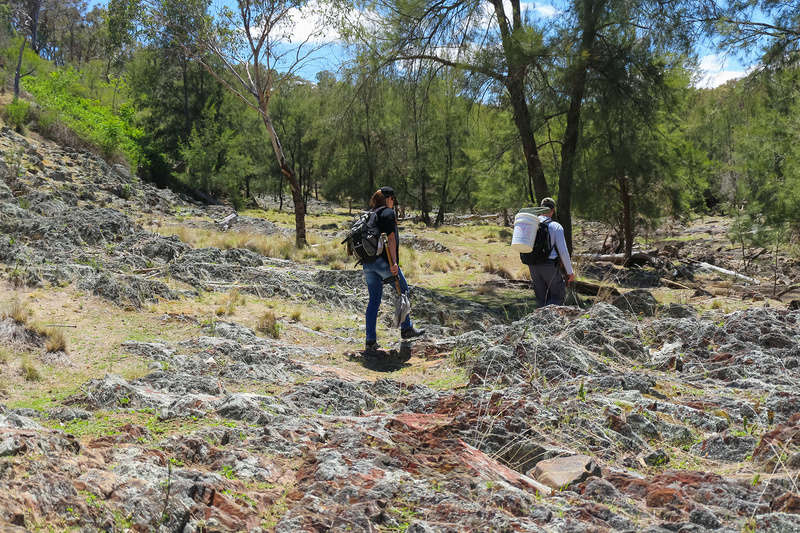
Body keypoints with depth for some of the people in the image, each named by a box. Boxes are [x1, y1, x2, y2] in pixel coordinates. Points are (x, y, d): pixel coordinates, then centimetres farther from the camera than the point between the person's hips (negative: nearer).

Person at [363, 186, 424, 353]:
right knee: (403, 291, 13)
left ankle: (371, 341, 7)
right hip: (383, 260, -7)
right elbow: (391, 238, -13)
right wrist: (393, 262, -17)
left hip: (368, 262, 7)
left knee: (374, 300, 9)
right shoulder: (388, 212, -5)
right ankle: (406, 329, 20)